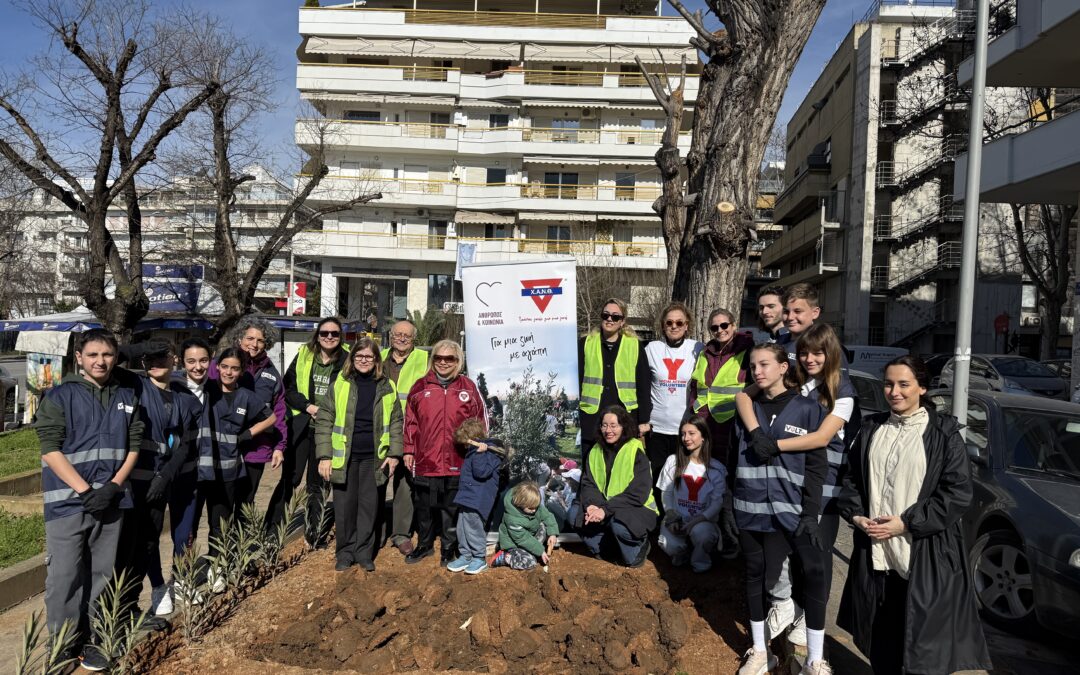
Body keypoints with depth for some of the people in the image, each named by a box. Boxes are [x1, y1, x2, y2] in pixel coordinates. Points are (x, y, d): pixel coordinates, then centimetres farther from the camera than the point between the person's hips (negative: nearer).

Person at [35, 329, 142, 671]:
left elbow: (134, 445, 7)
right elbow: (50, 450, -9)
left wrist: (113, 486, -6)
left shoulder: (127, 397, 8)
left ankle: (88, 639, 23)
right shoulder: (60, 396, -3)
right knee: (64, 577, 0)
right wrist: (85, 491, -15)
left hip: (111, 499, 4)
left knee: (101, 575, 10)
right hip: (67, 501, -3)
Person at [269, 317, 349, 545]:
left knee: (317, 483, 10)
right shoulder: (304, 355, 4)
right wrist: (308, 406, -11)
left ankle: (314, 534, 22)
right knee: (290, 479, 1)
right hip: (300, 427, 0)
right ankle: (271, 529, 12)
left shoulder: (347, 360, -1)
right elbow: (288, 388, 3)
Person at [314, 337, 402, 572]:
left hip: (374, 458, 1)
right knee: (344, 506, 7)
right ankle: (345, 553, 22)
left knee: (369, 506, 8)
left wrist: (394, 453, -2)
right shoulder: (339, 385, 1)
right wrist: (324, 456, -7)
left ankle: (364, 553, 21)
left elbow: (395, 422, 7)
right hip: (344, 457, 0)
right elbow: (324, 421, 0)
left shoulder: (387, 387, 4)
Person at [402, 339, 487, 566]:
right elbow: (410, 421, 7)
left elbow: (480, 420, 6)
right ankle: (424, 545, 33)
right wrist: (409, 450, 5)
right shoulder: (420, 386, 4)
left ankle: (449, 548, 26)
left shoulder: (468, 387, 2)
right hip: (425, 460, 1)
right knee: (423, 507, 14)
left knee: (451, 508, 10)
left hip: (457, 462, -1)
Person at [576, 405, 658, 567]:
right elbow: (588, 484, 0)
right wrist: (592, 505, -22)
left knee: (619, 525, -35)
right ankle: (602, 547, 6)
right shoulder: (596, 451, 5)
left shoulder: (636, 452, -14)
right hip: (603, 507, 5)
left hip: (637, 508, -5)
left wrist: (606, 510, -27)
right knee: (582, 519, -22)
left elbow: (637, 494, -20)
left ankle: (640, 546, -2)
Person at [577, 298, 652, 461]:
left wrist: (644, 420, 1)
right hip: (591, 420, 0)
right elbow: (576, 382, 6)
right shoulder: (585, 344, 6)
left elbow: (644, 386, 5)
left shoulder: (635, 346, 5)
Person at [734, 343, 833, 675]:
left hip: (790, 511, -3)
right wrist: (732, 507, 8)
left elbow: (817, 466, -3)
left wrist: (810, 512, -10)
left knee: (813, 576, -1)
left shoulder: (808, 409, -1)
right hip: (750, 510, 3)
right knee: (755, 576, 11)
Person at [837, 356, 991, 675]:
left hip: (925, 556, -4)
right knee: (881, 645, 14)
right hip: (875, 552, 4)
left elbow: (958, 492, -9)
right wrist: (856, 515, -3)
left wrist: (906, 523, -14)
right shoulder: (872, 428, 9)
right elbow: (852, 477, 14)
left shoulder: (943, 433, -5)